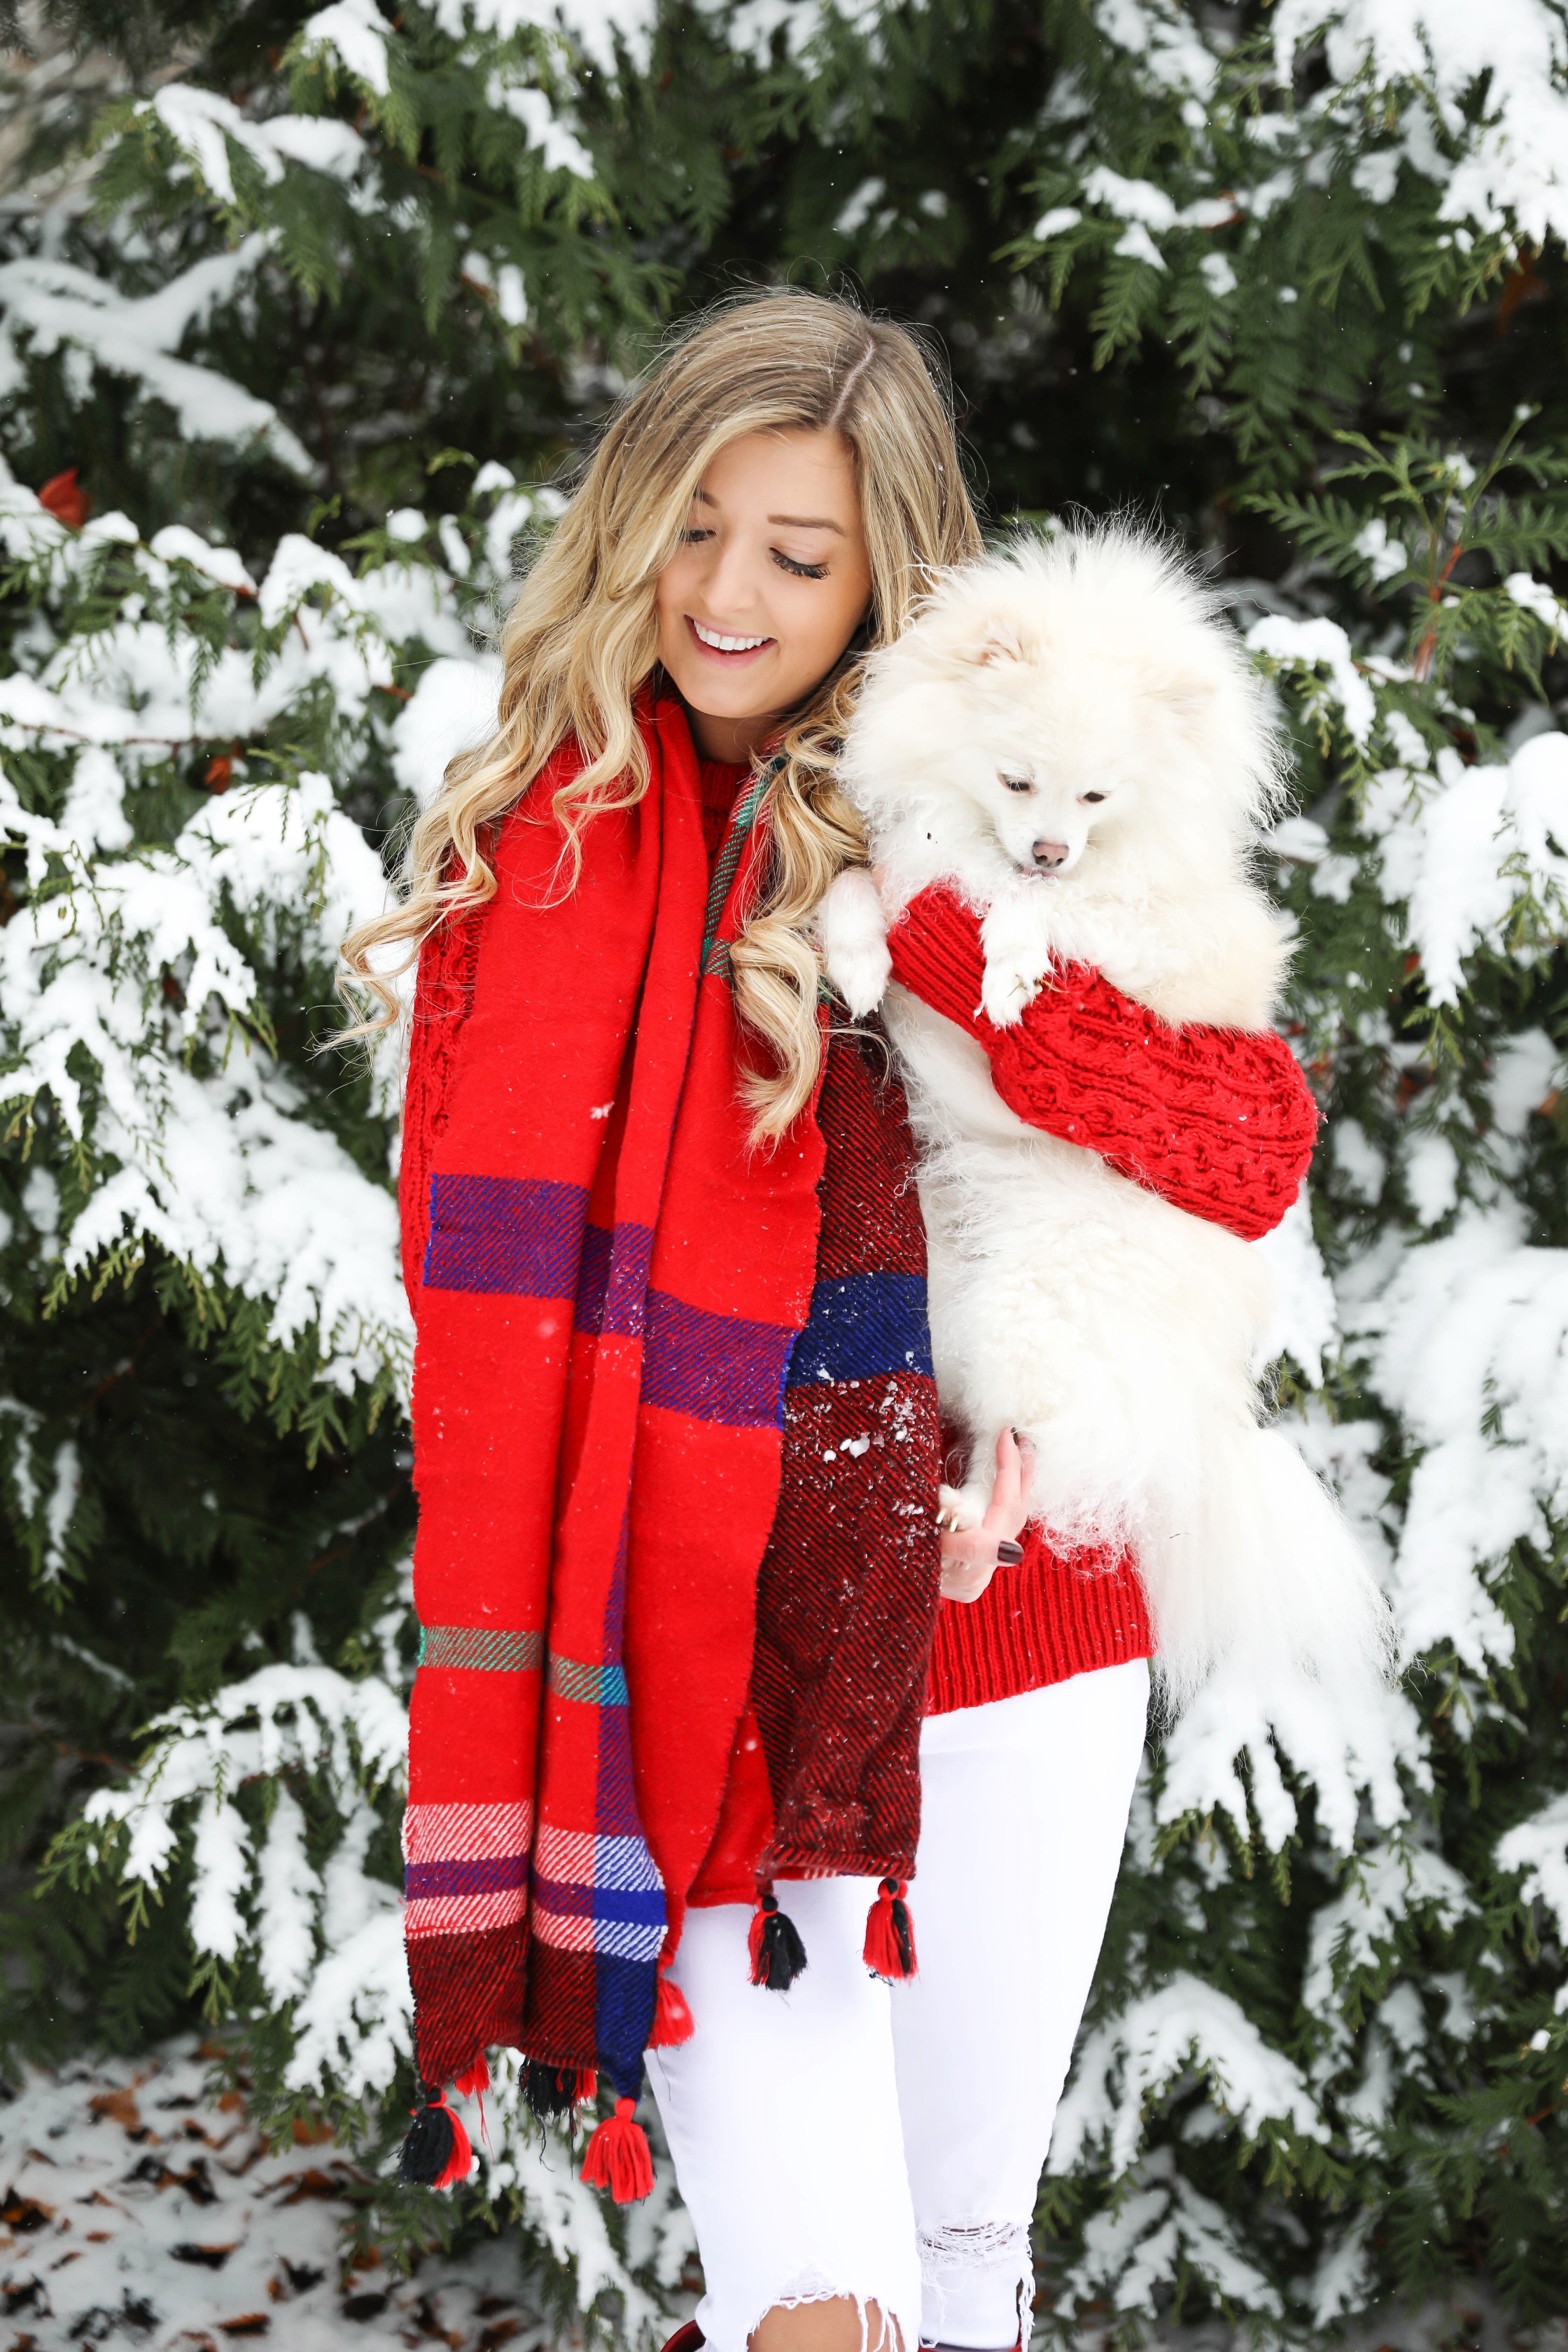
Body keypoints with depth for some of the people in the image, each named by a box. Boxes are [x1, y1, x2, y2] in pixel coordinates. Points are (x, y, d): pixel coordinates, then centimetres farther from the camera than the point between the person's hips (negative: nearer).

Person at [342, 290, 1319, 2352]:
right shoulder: (533, 845, 2)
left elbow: (1253, 1156, -12)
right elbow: (477, 1283, 4)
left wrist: (943, 929, -20)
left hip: (1008, 1642, 1)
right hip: (691, 1657, -1)